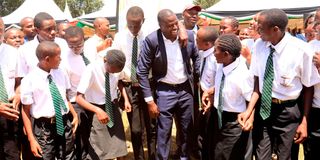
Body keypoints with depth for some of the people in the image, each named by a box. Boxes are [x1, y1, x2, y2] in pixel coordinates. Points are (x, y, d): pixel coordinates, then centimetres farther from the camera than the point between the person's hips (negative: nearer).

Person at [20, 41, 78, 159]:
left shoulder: (61, 74, 3)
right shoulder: (29, 80, -14)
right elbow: (26, 111, -11)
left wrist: (74, 115, 4)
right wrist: (31, 139, -12)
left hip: (65, 123, 5)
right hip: (44, 128, -5)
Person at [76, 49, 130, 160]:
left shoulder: (115, 67, -12)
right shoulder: (92, 69, -25)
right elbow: (79, 98, -25)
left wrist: (126, 99, -4)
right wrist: (98, 110, -40)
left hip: (113, 107, 4)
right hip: (98, 110, -4)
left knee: (119, 144, 9)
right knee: (99, 149, 4)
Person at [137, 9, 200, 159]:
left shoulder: (189, 35, -8)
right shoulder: (152, 40, -18)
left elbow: (196, 57, 12)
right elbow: (142, 71, -13)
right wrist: (150, 100, -14)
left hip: (186, 89, 4)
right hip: (165, 91, -3)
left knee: (186, 128, 18)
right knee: (163, 131, 3)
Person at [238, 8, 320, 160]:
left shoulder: (302, 50, -19)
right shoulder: (259, 45, -7)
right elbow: (257, 80, -3)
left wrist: (304, 121, -4)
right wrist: (249, 110, -15)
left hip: (287, 113, -3)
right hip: (262, 108, 3)